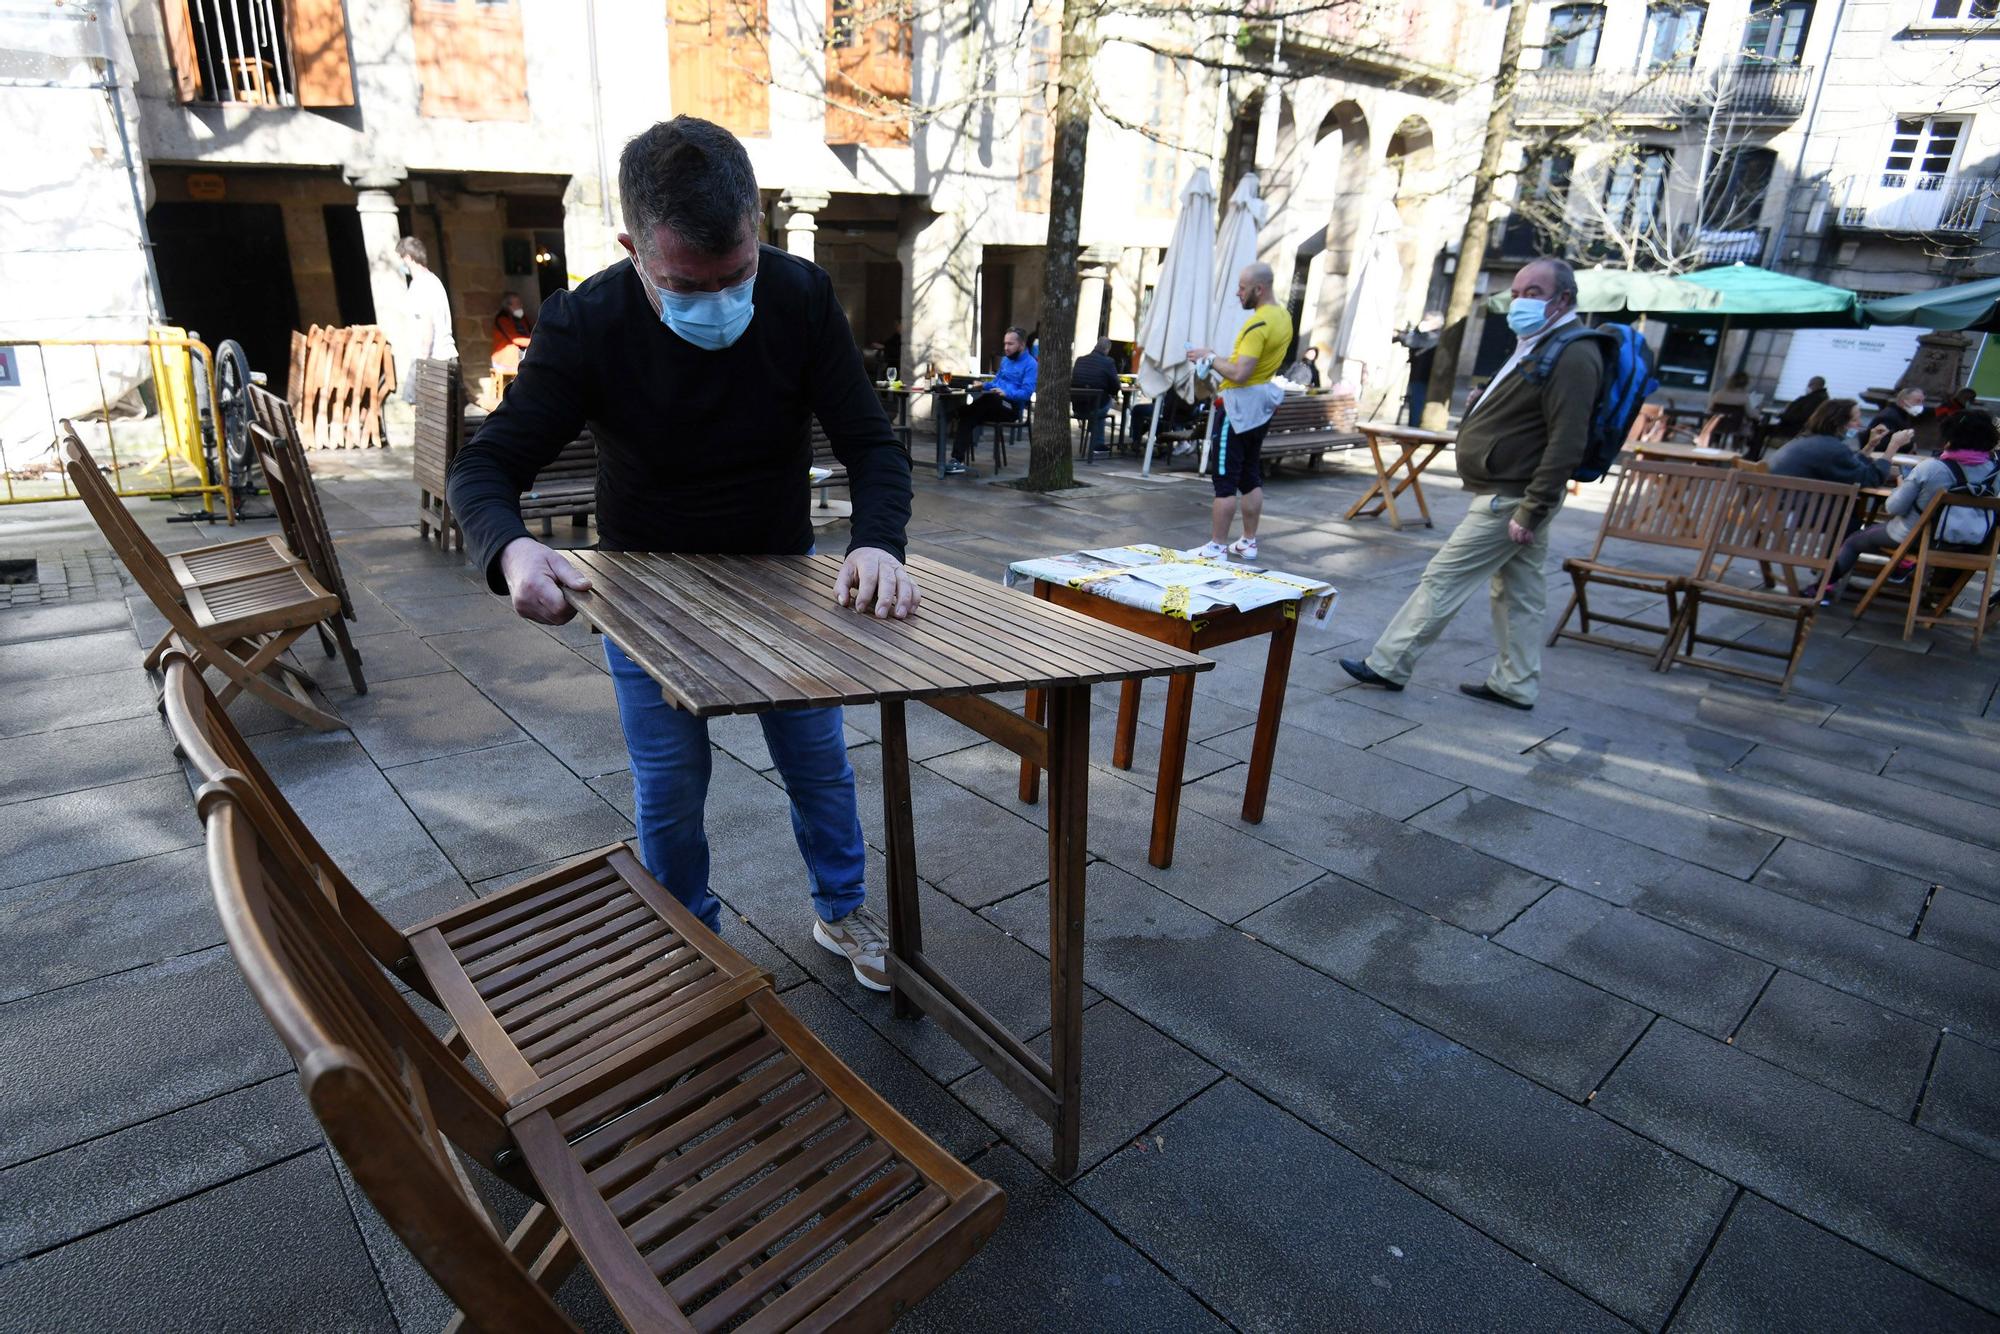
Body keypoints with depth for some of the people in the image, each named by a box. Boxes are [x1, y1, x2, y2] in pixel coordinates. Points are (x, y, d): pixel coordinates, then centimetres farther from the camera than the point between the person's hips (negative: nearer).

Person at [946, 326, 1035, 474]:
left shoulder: (1030, 364, -5)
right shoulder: (1005, 359, 22)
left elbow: (1026, 392, -17)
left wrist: (1006, 393, -31)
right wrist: (983, 385, 10)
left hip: (1012, 408, -7)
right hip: (995, 405, 7)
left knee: (989, 397, -39)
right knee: (967, 419, -19)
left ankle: (959, 411, -24)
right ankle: (958, 460, -26)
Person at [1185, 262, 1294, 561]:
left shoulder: (1258, 323, -20)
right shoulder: (1283, 317, 11)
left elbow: (1240, 374, -27)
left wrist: (1210, 358, -12)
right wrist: (1218, 368, 10)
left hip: (1241, 404, -10)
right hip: (1261, 402, 10)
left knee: (1225, 479, -5)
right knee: (1251, 477, 14)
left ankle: (1216, 547, -1)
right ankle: (1248, 542, 21)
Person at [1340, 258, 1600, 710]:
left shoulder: (1571, 357, -18)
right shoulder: (1536, 347, 15)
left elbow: (1566, 444, -24)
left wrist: (1532, 511, -26)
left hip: (1509, 500, -10)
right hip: (1513, 497, 10)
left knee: (1442, 580, -6)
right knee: (1520, 593, 14)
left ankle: (1388, 665, 2)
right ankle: (1516, 685, 23)